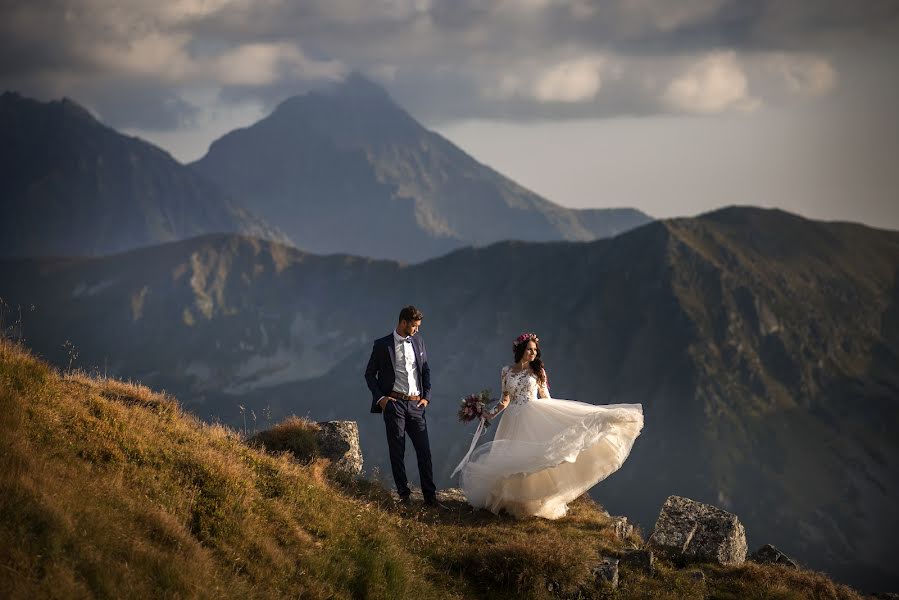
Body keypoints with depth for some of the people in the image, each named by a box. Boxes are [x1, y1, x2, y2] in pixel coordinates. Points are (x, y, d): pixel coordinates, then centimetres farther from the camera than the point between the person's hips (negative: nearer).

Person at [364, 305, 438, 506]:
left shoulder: (418, 341, 10)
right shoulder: (382, 345, -2)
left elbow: (426, 370, 17)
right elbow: (370, 374, 5)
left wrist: (426, 396, 7)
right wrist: (380, 397, -6)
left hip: (416, 404, 3)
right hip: (394, 404, -3)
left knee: (424, 450, 0)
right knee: (397, 452, 2)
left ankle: (430, 495, 2)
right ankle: (404, 495, 9)